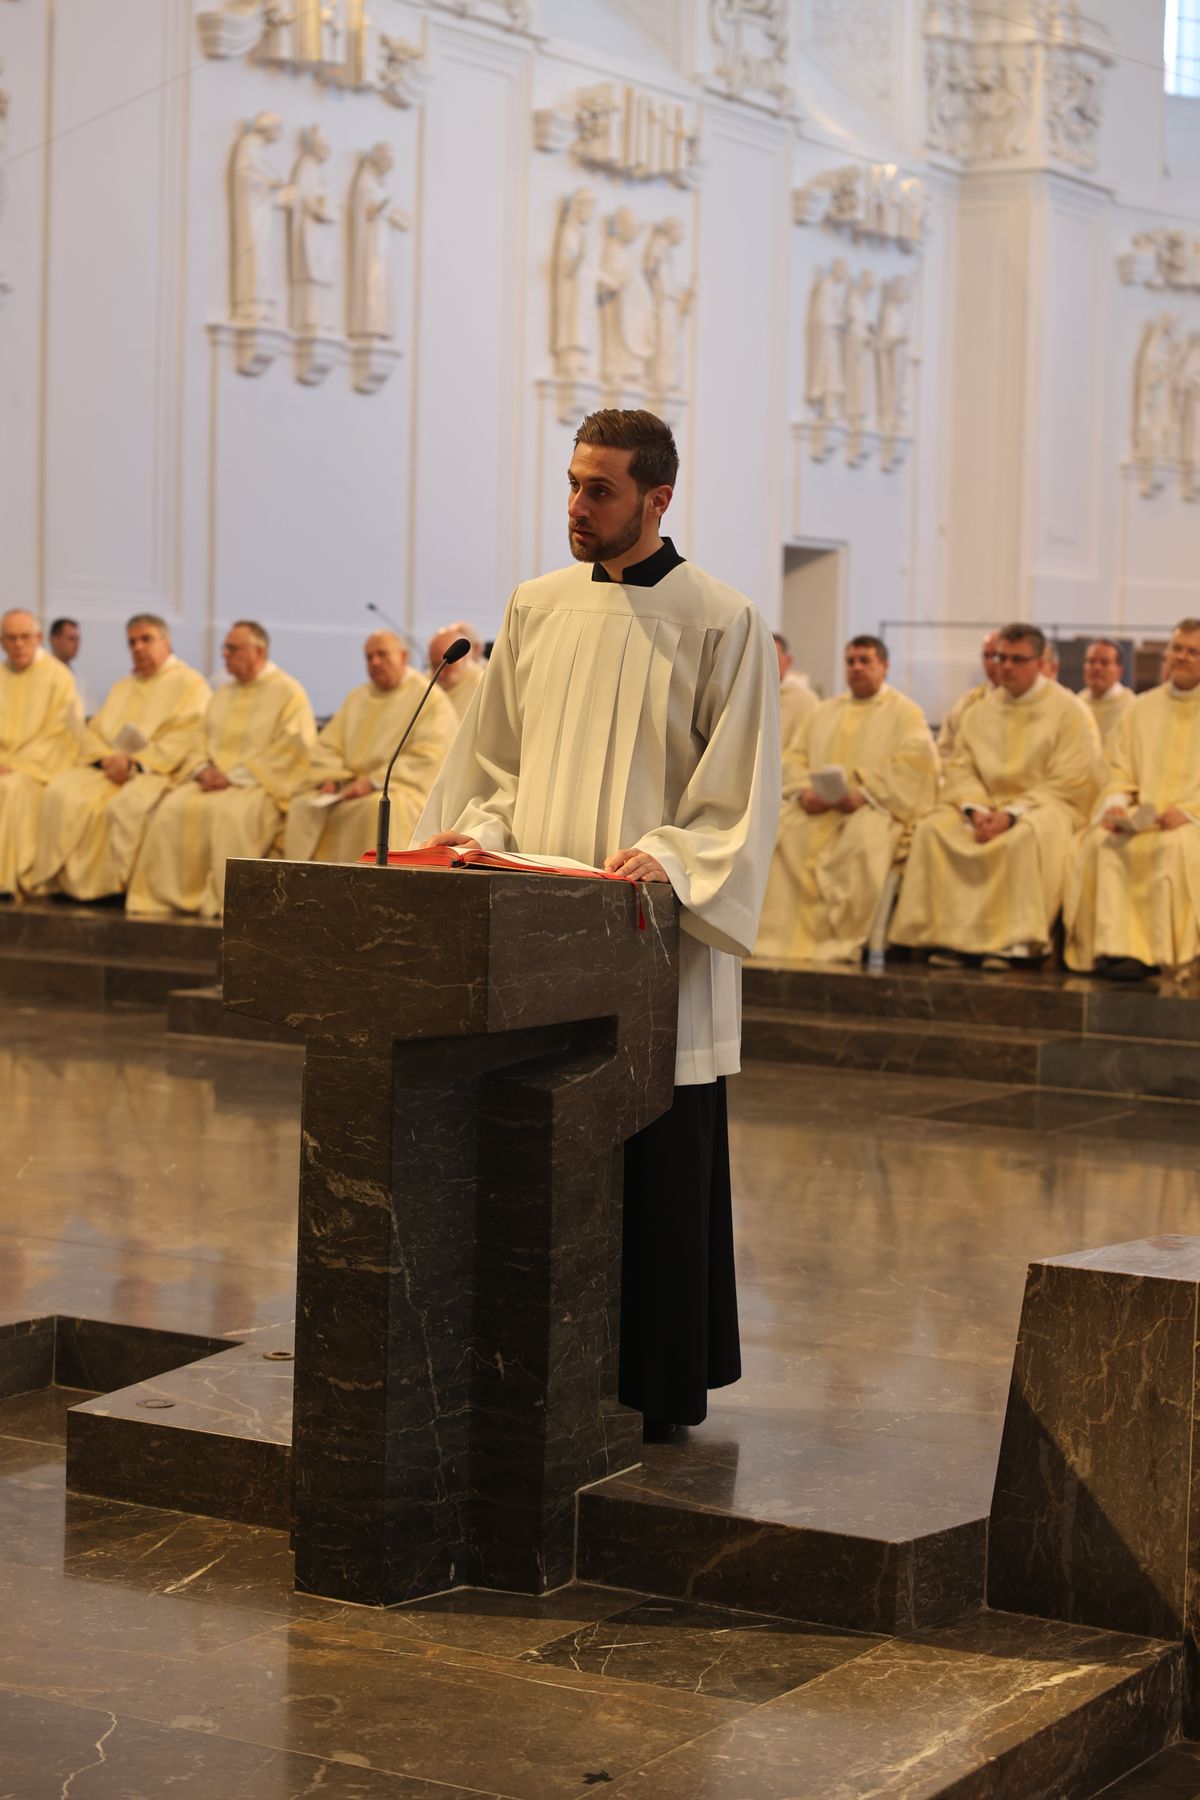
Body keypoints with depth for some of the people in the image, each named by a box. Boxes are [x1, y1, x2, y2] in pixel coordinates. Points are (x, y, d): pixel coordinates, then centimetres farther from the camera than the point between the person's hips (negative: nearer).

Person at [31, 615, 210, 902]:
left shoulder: (191, 684, 4)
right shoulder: (123, 687, 27)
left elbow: (186, 739, -11)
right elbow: (92, 733, 19)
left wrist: (135, 763, -19)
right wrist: (106, 758, -5)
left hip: (157, 771, -6)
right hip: (108, 768, 6)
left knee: (127, 806, -38)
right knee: (61, 794, -22)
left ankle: (116, 884, -28)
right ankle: (64, 879, -21)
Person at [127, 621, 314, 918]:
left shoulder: (289, 693, -1)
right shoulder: (224, 693, 22)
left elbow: (289, 751, -12)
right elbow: (202, 738, 21)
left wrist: (235, 776, -16)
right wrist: (203, 769, -3)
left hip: (259, 783, -6)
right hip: (216, 780, 6)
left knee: (230, 813, -36)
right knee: (174, 808, -21)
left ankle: (227, 902, -33)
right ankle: (164, 896, -19)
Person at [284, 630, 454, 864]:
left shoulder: (431, 700, 0)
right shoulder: (357, 698, 21)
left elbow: (428, 757, -12)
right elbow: (327, 746, 19)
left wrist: (374, 781, -18)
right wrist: (330, 779, -4)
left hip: (400, 787, -6)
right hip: (349, 786, 6)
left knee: (378, 807, -38)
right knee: (303, 805, -16)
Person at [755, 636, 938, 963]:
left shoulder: (905, 712, 9)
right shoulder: (826, 711, 25)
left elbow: (915, 761, -7)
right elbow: (793, 756, 16)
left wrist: (863, 793, -18)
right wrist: (804, 791, -6)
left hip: (873, 806, -5)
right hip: (816, 807, 5)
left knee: (864, 839, -38)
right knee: (778, 832, -25)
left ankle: (839, 944, -35)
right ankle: (778, 937, -26)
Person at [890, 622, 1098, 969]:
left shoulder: (1066, 710, -3)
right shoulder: (983, 709, 13)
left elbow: (1068, 783, -10)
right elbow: (960, 767, 9)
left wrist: (1011, 813, -19)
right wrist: (976, 809, -12)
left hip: (1043, 806, -5)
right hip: (987, 802, 5)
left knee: (1027, 836, -38)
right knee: (934, 829, -21)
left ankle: (1015, 941, -35)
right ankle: (948, 938, -23)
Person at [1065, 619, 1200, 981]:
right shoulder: (1141, 709, 18)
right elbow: (1119, 771, 14)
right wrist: (1116, 804, -7)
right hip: (1141, 815, 3)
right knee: (1098, 842, -27)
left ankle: (1159, 954, -32)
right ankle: (1114, 947, -34)